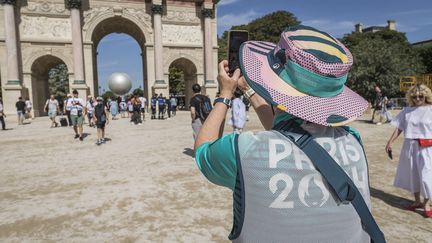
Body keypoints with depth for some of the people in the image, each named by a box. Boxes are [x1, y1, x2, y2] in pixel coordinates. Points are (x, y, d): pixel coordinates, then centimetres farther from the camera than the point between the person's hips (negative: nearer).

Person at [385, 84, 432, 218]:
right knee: (412, 174, 11)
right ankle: (417, 201, 27)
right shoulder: (407, 110, 4)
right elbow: (399, 128, 7)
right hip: (410, 146, 4)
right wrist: (390, 142, 4)